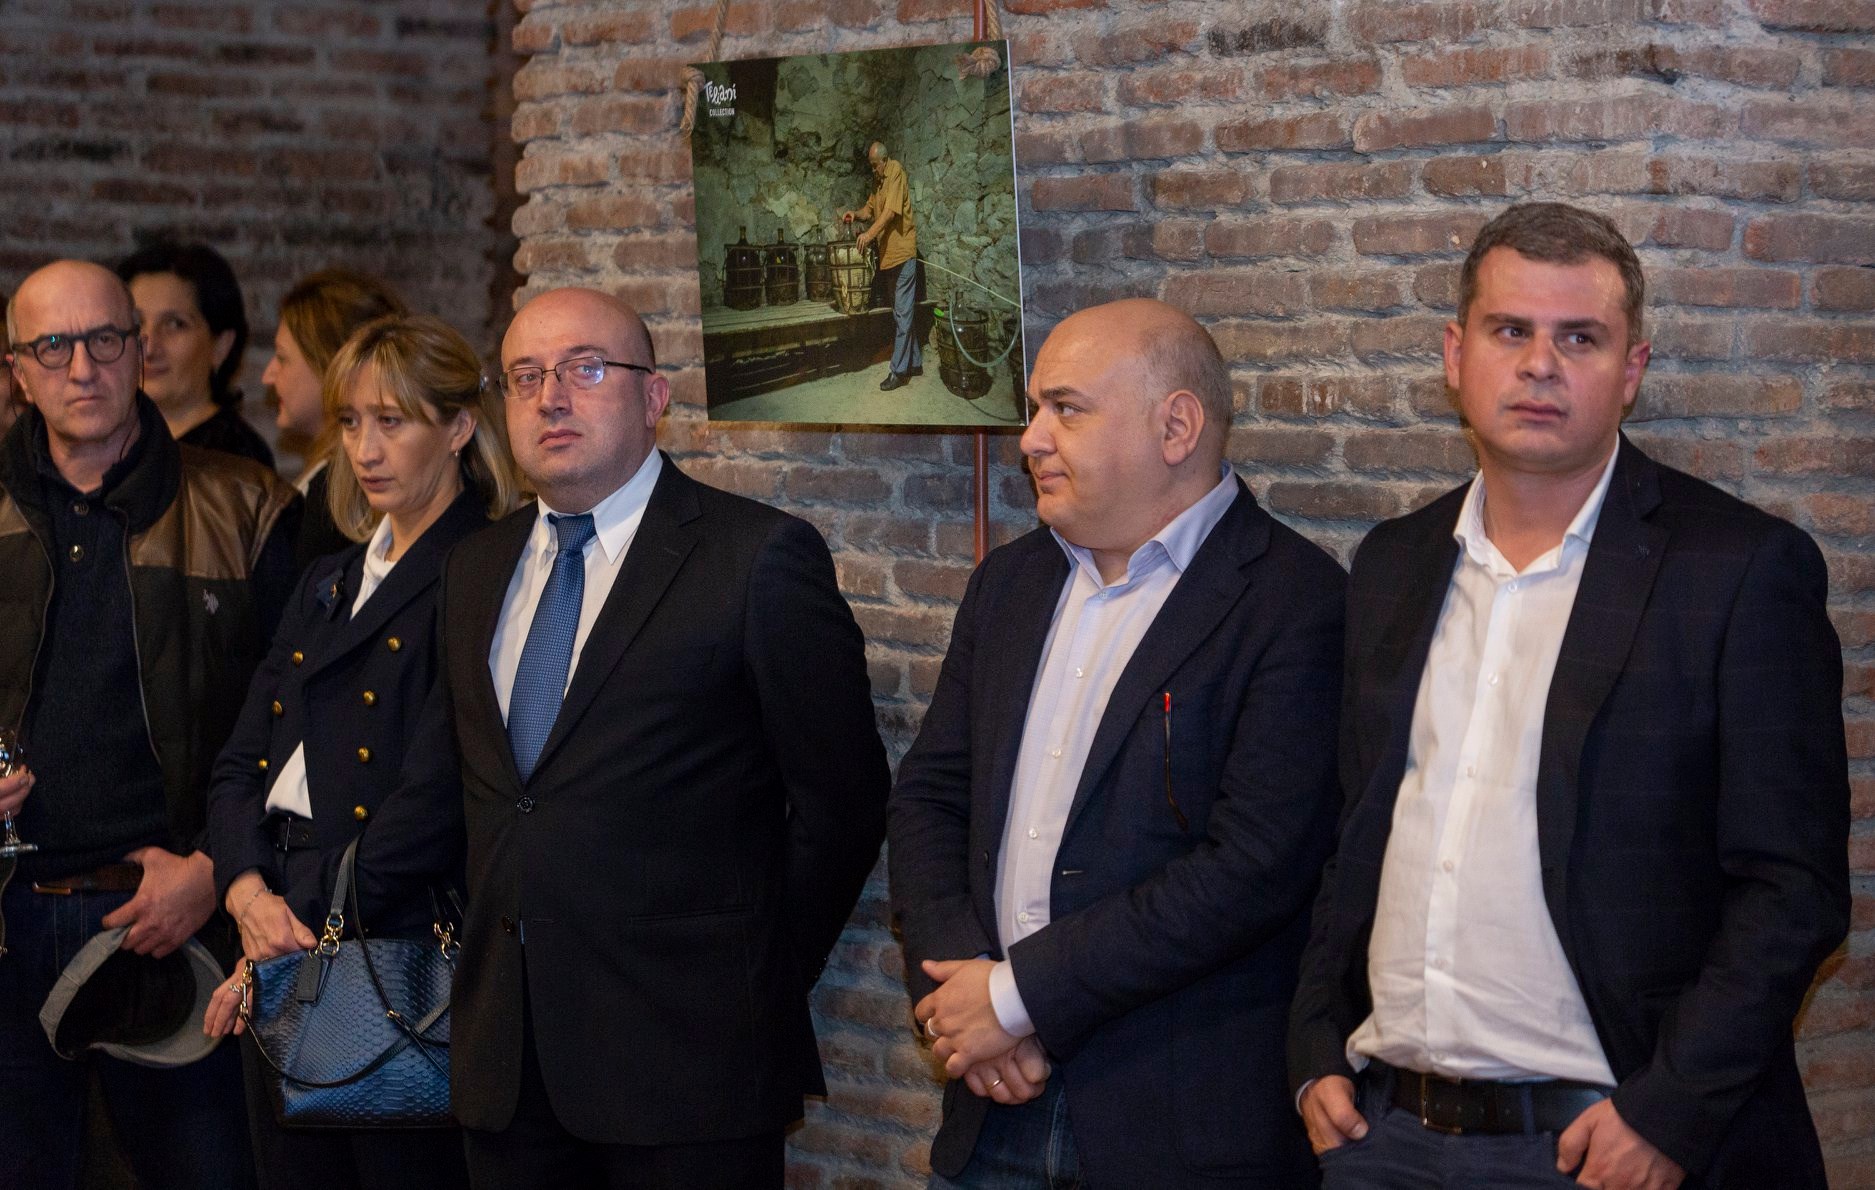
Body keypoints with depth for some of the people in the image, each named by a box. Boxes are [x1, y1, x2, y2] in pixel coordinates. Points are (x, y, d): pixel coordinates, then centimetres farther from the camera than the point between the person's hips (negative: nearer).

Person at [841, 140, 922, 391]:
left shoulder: (895, 171, -11)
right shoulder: (880, 182, 17)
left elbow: (891, 210, -21)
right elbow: (870, 209, 19)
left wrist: (870, 233, -29)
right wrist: (855, 214, -2)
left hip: (902, 254, -9)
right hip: (888, 256, 10)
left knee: (902, 314, -6)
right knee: (902, 313, 15)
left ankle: (899, 370, -6)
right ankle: (914, 363, 23)